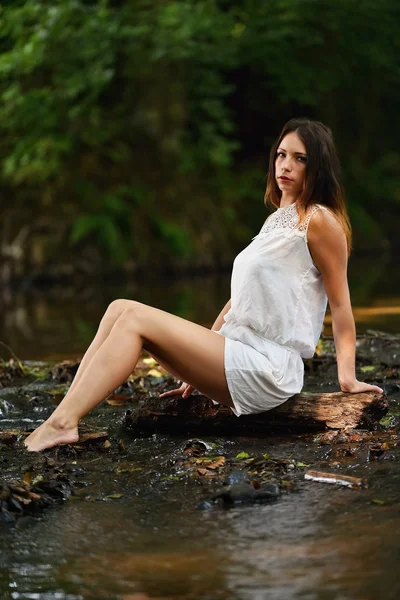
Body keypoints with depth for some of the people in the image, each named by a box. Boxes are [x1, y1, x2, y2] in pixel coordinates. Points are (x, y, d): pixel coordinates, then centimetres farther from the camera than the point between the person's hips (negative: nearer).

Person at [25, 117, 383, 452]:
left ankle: (63, 422, -25)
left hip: (269, 368, -9)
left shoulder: (319, 220, -6)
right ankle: (63, 415, -16)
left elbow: (341, 301, -7)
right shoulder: (277, 221, 21)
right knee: (122, 309, -5)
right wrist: (198, 366, 19)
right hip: (239, 353, 9)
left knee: (135, 318, -17)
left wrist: (348, 376, -11)